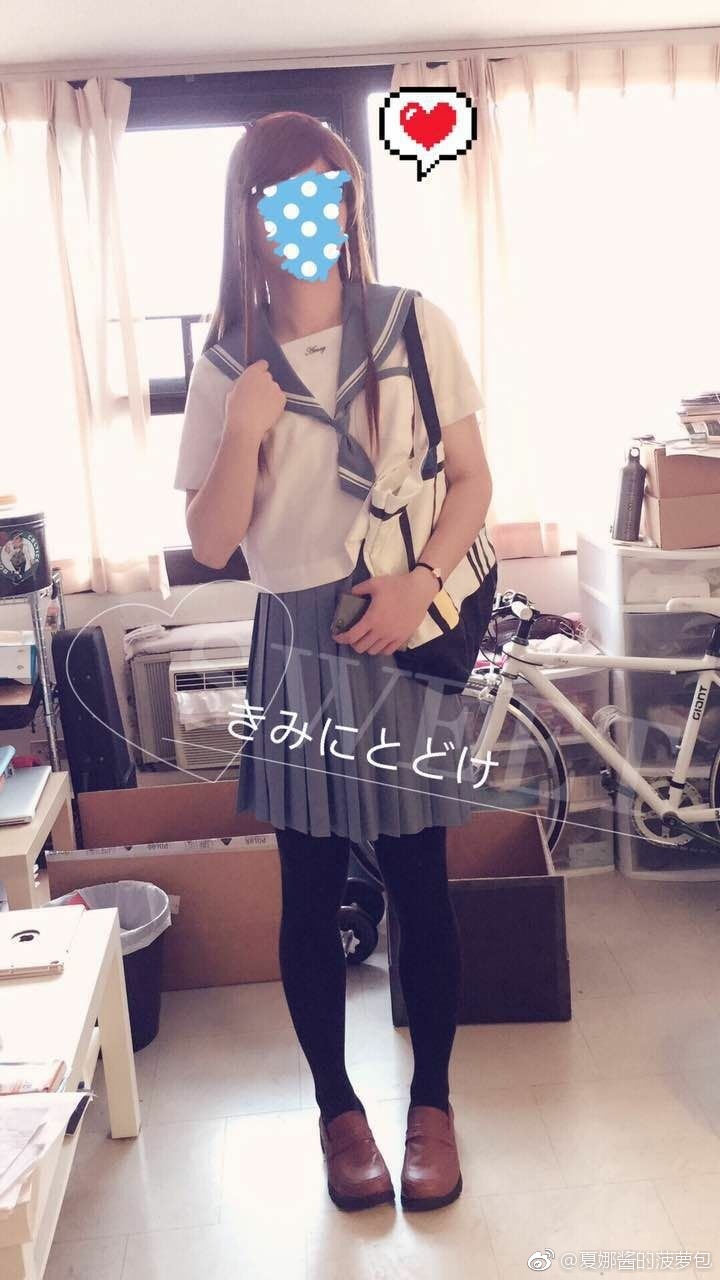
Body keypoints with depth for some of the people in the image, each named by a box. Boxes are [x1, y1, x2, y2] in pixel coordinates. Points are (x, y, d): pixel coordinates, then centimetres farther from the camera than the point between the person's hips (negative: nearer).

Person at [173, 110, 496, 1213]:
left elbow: (471, 479, 1)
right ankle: (337, 1108, 30)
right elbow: (212, 544, -2)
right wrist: (245, 431, -17)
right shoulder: (228, 368, 1)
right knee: (311, 889, 9)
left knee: (418, 881, 6)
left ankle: (432, 1103, 29)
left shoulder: (414, 326, -1)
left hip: (407, 637, -1)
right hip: (296, 647, 1)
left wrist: (422, 579, -15)